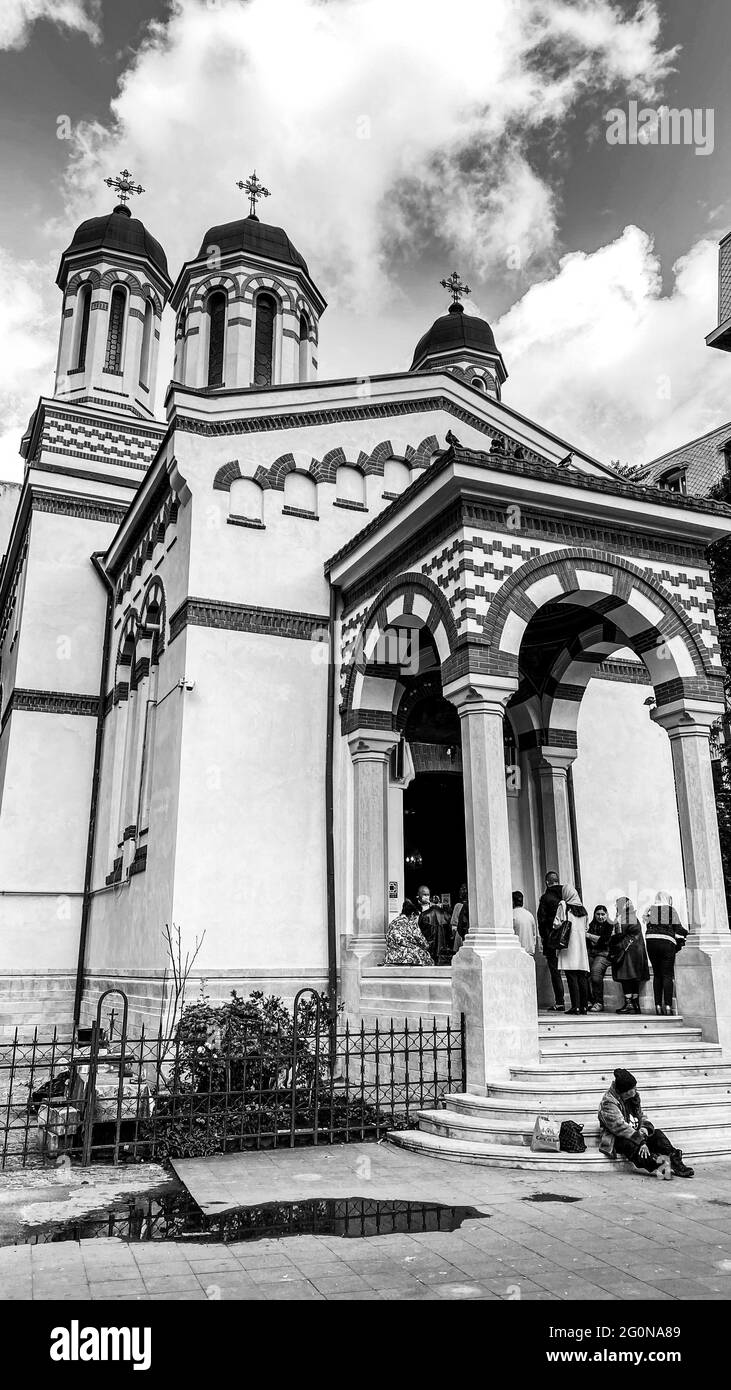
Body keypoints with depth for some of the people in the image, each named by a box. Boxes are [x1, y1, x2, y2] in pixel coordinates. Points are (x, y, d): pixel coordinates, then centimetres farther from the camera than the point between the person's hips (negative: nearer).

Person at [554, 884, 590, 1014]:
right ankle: (584, 1006, 6)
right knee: (582, 977, 6)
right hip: (581, 944, 5)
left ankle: (576, 1006, -8)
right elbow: (585, 928, 15)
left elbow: (557, 924, -8)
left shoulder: (563, 905, -4)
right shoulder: (582, 907, 11)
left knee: (572, 977, -5)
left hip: (568, 944, -5)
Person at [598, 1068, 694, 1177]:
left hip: (636, 1134, 8)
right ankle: (657, 1165, -58)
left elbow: (642, 1116, 14)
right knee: (631, 1144, -38)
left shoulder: (633, 1097, 8)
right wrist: (640, 1141, -32)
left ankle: (676, 1161, -35)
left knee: (657, 1134, -17)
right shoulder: (608, 1102, -18)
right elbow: (620, 1126, -26)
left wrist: (644, 1128, -10)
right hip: (617, 1139, -7)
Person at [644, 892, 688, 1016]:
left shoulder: (650, 910, 13)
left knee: (657, 974, 9)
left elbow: (648, 926, 11)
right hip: (667, 942, -2)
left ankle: (658, 1006, 4)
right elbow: (678, 929, 4)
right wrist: (680, 942, 12)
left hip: (651, 941, 2)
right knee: (667, 975, -1)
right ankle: (668, 1006, -10)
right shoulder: (671, 910, 6)